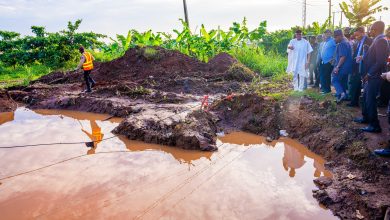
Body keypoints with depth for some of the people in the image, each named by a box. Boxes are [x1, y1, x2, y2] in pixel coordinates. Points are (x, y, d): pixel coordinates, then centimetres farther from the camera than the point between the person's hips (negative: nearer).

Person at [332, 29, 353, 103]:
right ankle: (343, 97, 18)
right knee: (343, 82, 14)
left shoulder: (342, 44, -16)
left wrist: (337, 67, -23)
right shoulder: (347, 42, 17)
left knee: (334, 80, -5)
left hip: (342, 67, -10)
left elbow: (343, 56, -23)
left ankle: (341, 93, -21)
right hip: (346, 67, 10)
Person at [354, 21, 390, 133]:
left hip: (374, 76, -10)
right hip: (371, 76, 10)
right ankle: (366, 118, 36)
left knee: (370, 100, -3)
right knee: (366, 97, 20)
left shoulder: (381, 41, -18)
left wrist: (369, 74, -18)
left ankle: (375, 125, 6)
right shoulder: (378, 40, 10)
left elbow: (380, 62, -23)